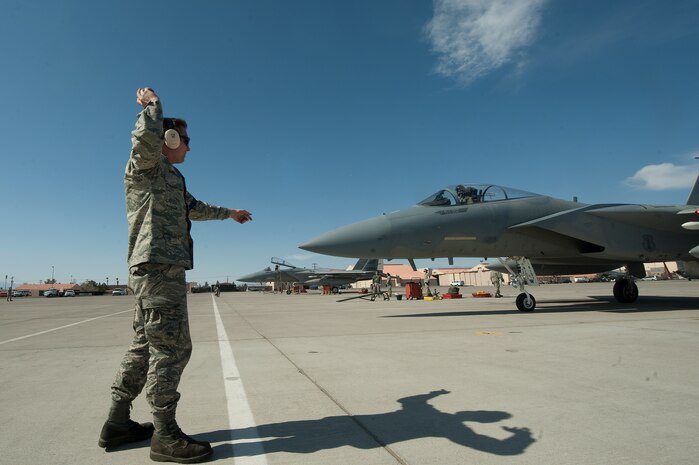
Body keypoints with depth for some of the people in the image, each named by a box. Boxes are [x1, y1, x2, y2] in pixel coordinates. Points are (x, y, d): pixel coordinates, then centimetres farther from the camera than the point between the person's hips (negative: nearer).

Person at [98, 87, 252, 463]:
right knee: (171, 347, -9)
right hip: (157, 267, -10)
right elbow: (147, 136, -26)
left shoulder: (170, 176, 26)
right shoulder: (145, 167, -2)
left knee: (145, 346, 13)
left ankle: (117, 424, 23)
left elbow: (195, 207, 40)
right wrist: (151, 103, -6)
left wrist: (229, 213, 52)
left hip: (159, 271, 10)